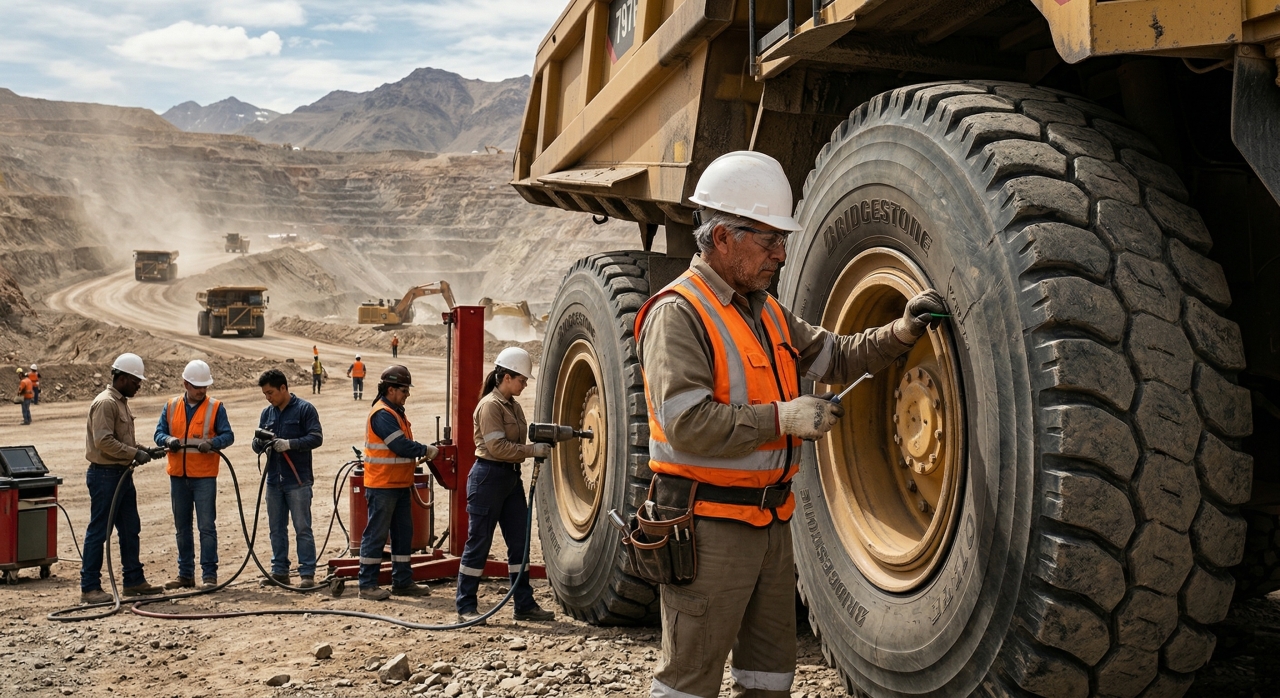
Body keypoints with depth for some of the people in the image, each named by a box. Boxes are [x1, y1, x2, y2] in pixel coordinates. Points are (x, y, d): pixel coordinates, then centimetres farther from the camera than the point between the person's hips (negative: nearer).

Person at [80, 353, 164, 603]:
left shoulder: (121, 402, 16)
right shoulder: (105, 403, -15)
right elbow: (103, 441, -24)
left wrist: (140, 449, 7)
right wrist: (134, 454, -20)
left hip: (122, 474, 10)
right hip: (105, 475, -10)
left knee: (130, 529, 14)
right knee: (98, 531, -4)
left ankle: (134, 581, 22)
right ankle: (89, 587, 2)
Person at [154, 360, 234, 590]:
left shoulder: (215, 408, -2)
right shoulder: (171, 406, 8)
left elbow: (228, 436, -7)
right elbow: (159, 433, 6)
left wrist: (212, 443, -27)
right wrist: (169, 440, -17)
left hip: (204, 476, -4)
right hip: (178, 476, 4)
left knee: (206, 526, -4)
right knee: (182, 528, 11)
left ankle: (209, 574, 0)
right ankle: (185, 574, 20)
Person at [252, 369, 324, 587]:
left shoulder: (304, 409, -5)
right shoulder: (267, 413, 12)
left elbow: (316, 438, -12)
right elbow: (257, 446, 13)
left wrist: (289, 444, -23)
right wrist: (259, 443, -11)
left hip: (298, 481, -6)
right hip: (274, 480, 6)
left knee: (302, 528, -3)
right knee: (276, 529, 12)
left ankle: (307, 573, 1)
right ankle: (279, 571, 21)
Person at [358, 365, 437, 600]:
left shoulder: (395, 412, 15)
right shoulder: (382, 414, -18)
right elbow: (401, 446, -24)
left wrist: (419, 453, 3)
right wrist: (426, 451, -11)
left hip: (400, 484, 10)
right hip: (382, 486, -10)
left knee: (403, 533, 13)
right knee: (376, 534, -4)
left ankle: (402, 582, 19)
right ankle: (367, 585, 2)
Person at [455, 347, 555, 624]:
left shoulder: (514, 406, 13)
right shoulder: (490, 405, -14)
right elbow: (498, 447, -20)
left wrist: (542, 443, 2)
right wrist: (534, 450, -22)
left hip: (511, 477, 9)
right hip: (489, 476, -9)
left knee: (519, 543, 8)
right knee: (479, 543, -1)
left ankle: (524, 604, 14)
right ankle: (466, 606, 8)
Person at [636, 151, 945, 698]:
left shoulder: (768, 313, 15)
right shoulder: (678, 314, -14)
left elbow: (836, 359, 17)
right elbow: (687, 423, -24)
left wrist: (901, 333, 1)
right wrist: (783, 417, -23)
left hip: (771, 521, 9)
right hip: (708, 523, -9)